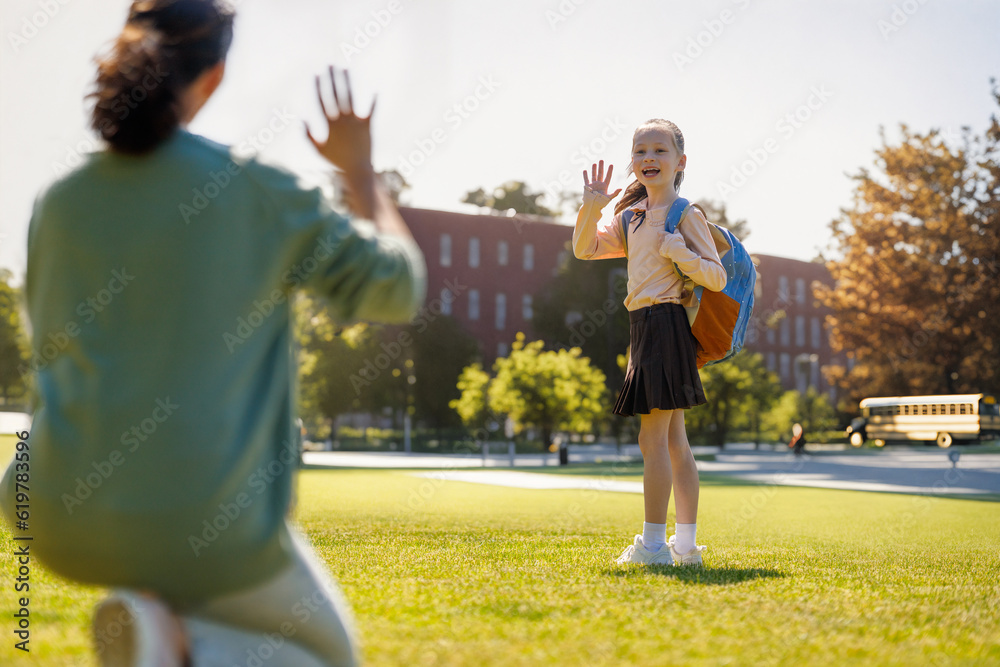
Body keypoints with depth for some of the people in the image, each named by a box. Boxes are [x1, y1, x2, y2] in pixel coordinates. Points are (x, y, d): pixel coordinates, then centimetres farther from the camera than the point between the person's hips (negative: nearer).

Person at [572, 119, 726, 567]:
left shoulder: (686, 215, -7)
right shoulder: (633, 216, 16)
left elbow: (717, 278, -9)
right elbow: (585, 249, 15)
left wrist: (680, 253, -24)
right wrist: (592, 208, 2)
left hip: (665, 323, -9)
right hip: (646, 327, 9)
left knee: (652, 436, -9)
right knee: (674, 439, 11)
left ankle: (653, 544, -5)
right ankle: (686, 544, 16)